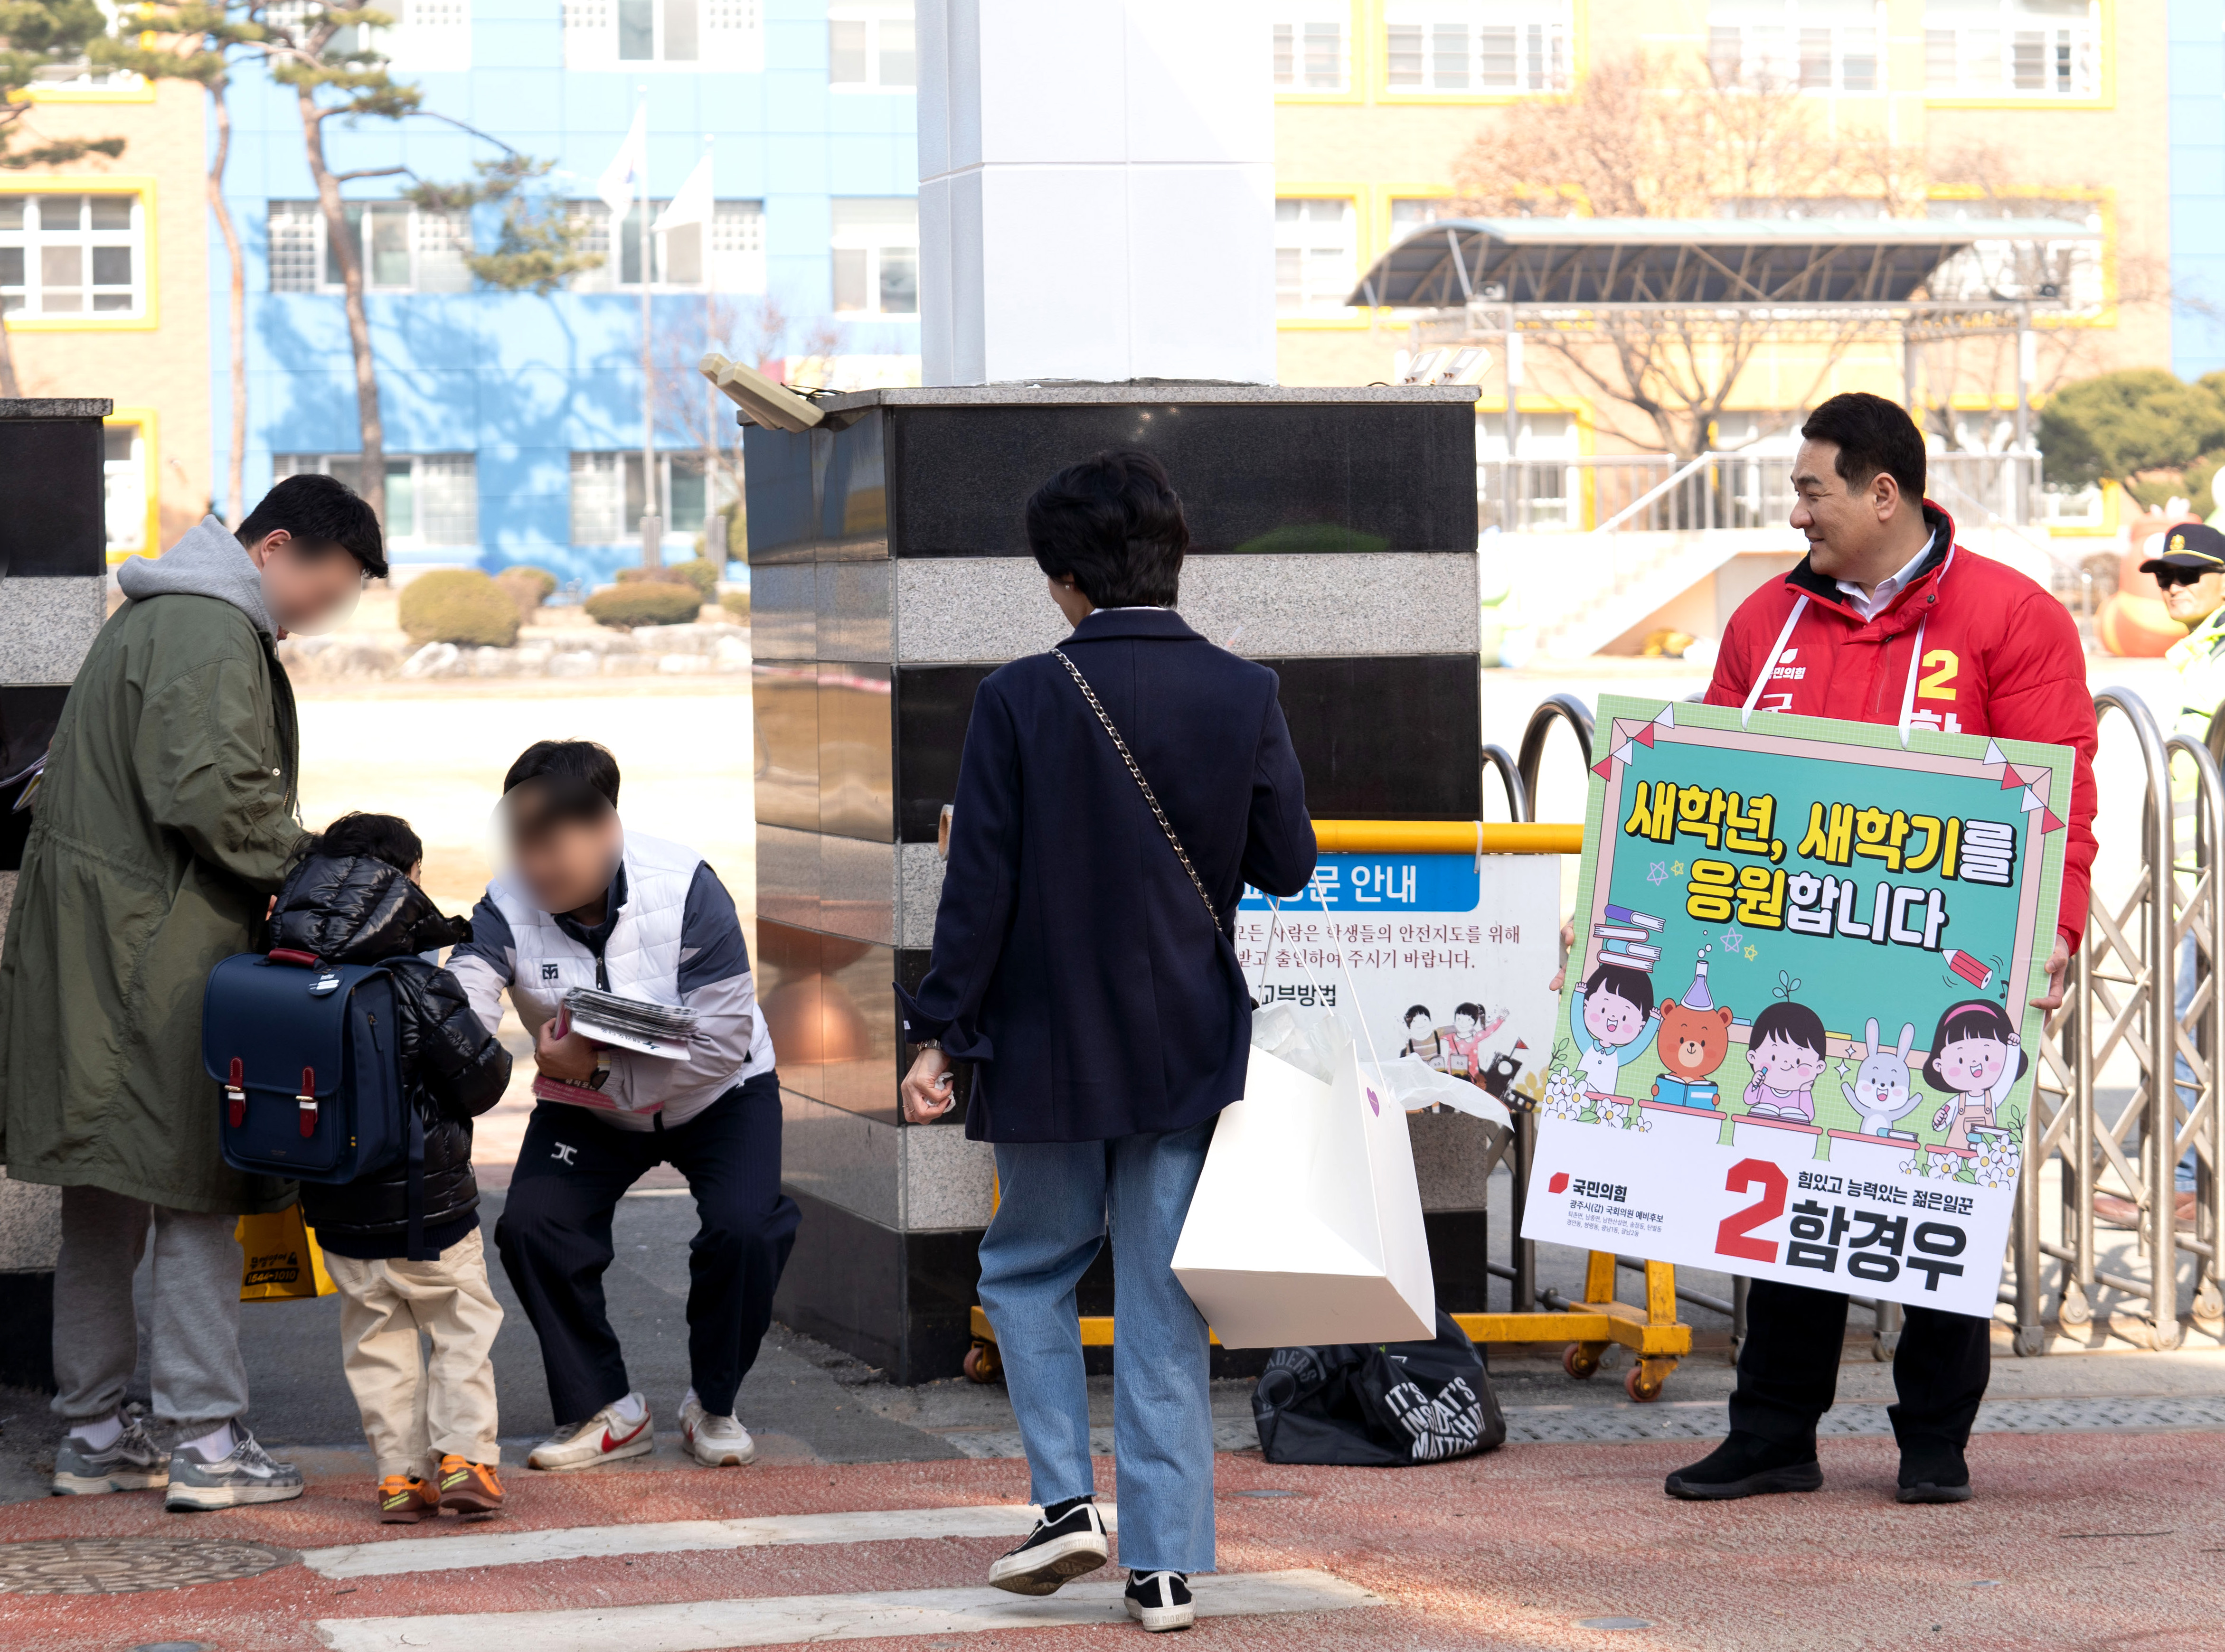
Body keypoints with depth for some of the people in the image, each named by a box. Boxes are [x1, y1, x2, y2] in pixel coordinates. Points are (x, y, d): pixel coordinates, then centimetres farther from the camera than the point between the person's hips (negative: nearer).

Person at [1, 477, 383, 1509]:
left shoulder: (149, 618, 21)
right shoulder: (213, 635, -13)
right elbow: (209, 792, -23)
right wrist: (309, 868, -10)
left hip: (89, 948, 10)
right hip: (159, 955, -10)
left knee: (104, 1204, 14)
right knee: (192, 1193, -5)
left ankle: (94, 1435, 20)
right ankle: (206, 1443, -4)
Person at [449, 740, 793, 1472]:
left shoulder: (686, 889, -27)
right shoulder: (508, 909, -20)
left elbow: (725, 1041, -28)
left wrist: (600, 1069, -35)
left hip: (714, 1095, -3)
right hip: (587, 1108, 3)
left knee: (744, 1226, -26)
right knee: (530, 1226, -19)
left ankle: (713, 1404, 1)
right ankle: (604, 1409, 1)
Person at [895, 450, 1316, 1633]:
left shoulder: (1020, 700, -11)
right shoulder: (1243, 696, -4)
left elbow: (980, 884, -10)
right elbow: (1290, 868, 1)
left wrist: (940, 1034, -3)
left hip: (1049, 1048, -2)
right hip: (1191, 1049, 2)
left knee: (1028, 1269, 18)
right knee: (1164, 1305, 7)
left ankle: (1068, 1500, 6)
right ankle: (1165, 1564, 5)